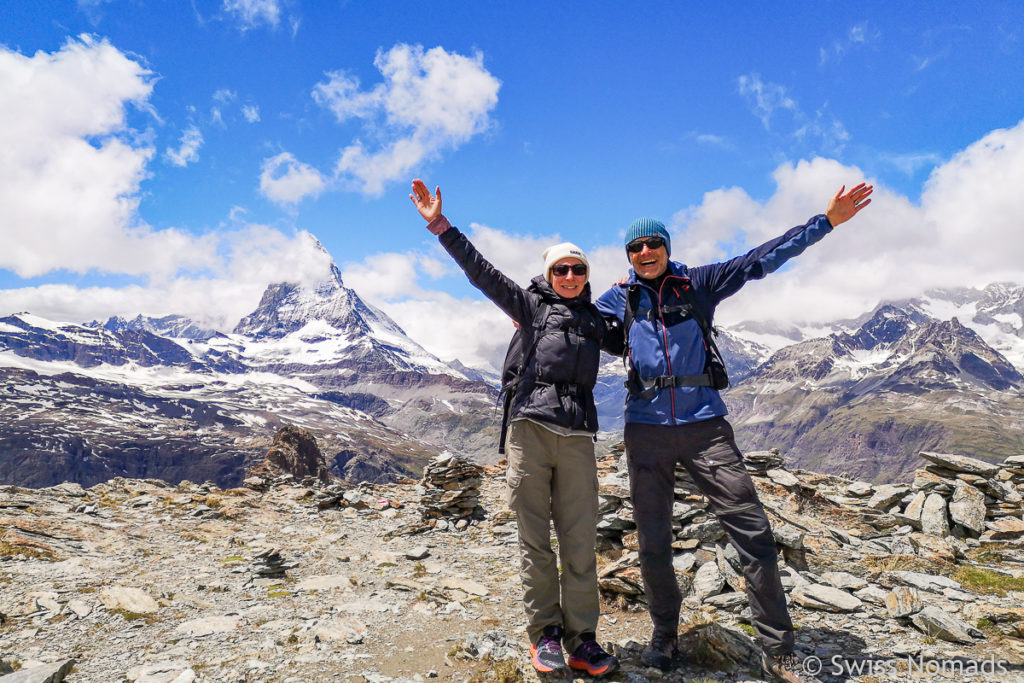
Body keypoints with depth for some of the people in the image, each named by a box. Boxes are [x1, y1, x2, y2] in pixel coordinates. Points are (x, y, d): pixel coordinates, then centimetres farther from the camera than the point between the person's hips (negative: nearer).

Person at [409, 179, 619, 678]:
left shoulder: (596, 321, 20)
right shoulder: (531, 305, 10)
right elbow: (481, 272, 3)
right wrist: (440, 226, -2)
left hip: (577, 437, 3)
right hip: (530, 430, -2)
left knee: (580, 541, 3)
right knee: (535, 539, 4)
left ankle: (581, 638, 15)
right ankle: (544, 635, 17)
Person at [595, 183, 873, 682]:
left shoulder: (698, 283, 8)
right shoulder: (619, 298, 10)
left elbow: (760, 260, 6)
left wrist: (826, 221, 4)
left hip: (703, 422, -1)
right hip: (646, 428, 1)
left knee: (753, 532, -5)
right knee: (653, 544, 7)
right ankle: (665, 637, 28)